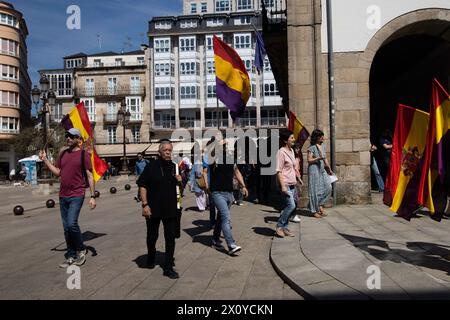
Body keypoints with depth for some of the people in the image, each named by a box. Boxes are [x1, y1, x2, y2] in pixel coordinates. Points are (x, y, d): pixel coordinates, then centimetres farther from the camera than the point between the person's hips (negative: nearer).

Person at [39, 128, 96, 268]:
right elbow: (57, 172, 14)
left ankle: (81, 250, 5)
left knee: (72, 223, -18)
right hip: (63, 196, 6)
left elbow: (90, 176, -7)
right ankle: (71, 256, 20)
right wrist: (45, 160, 6)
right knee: (66, 228, 9)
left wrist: (92, 196, -11)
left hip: (77, 196, -6)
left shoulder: (84, 154, -5)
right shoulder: (63, 153, 12)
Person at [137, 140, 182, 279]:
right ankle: (151, 258, 44)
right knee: (152, 236, 16)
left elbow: (179, 186, 16)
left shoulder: (174, 167, 5)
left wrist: (179, 181, -8)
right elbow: (142, 185, -7)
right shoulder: (151, 166, -6)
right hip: (153, 209, -2)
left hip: (170, 209, 2)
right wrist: (145, 204, -13)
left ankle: (168, 267, 12)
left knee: (170, 238, 2)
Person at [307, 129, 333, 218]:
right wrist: (318, 158, -23)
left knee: (328, 187, -2)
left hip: (322, 169, 7)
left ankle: (320, 204, 16)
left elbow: (325, 159, 22)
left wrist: (329, 169, 24)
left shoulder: (322, 146, 15)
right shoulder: (312, 147, -8)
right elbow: (309, 160, -11)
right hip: (314, 169, -7)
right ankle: (314, 211, 6)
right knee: (315, 190, -3)